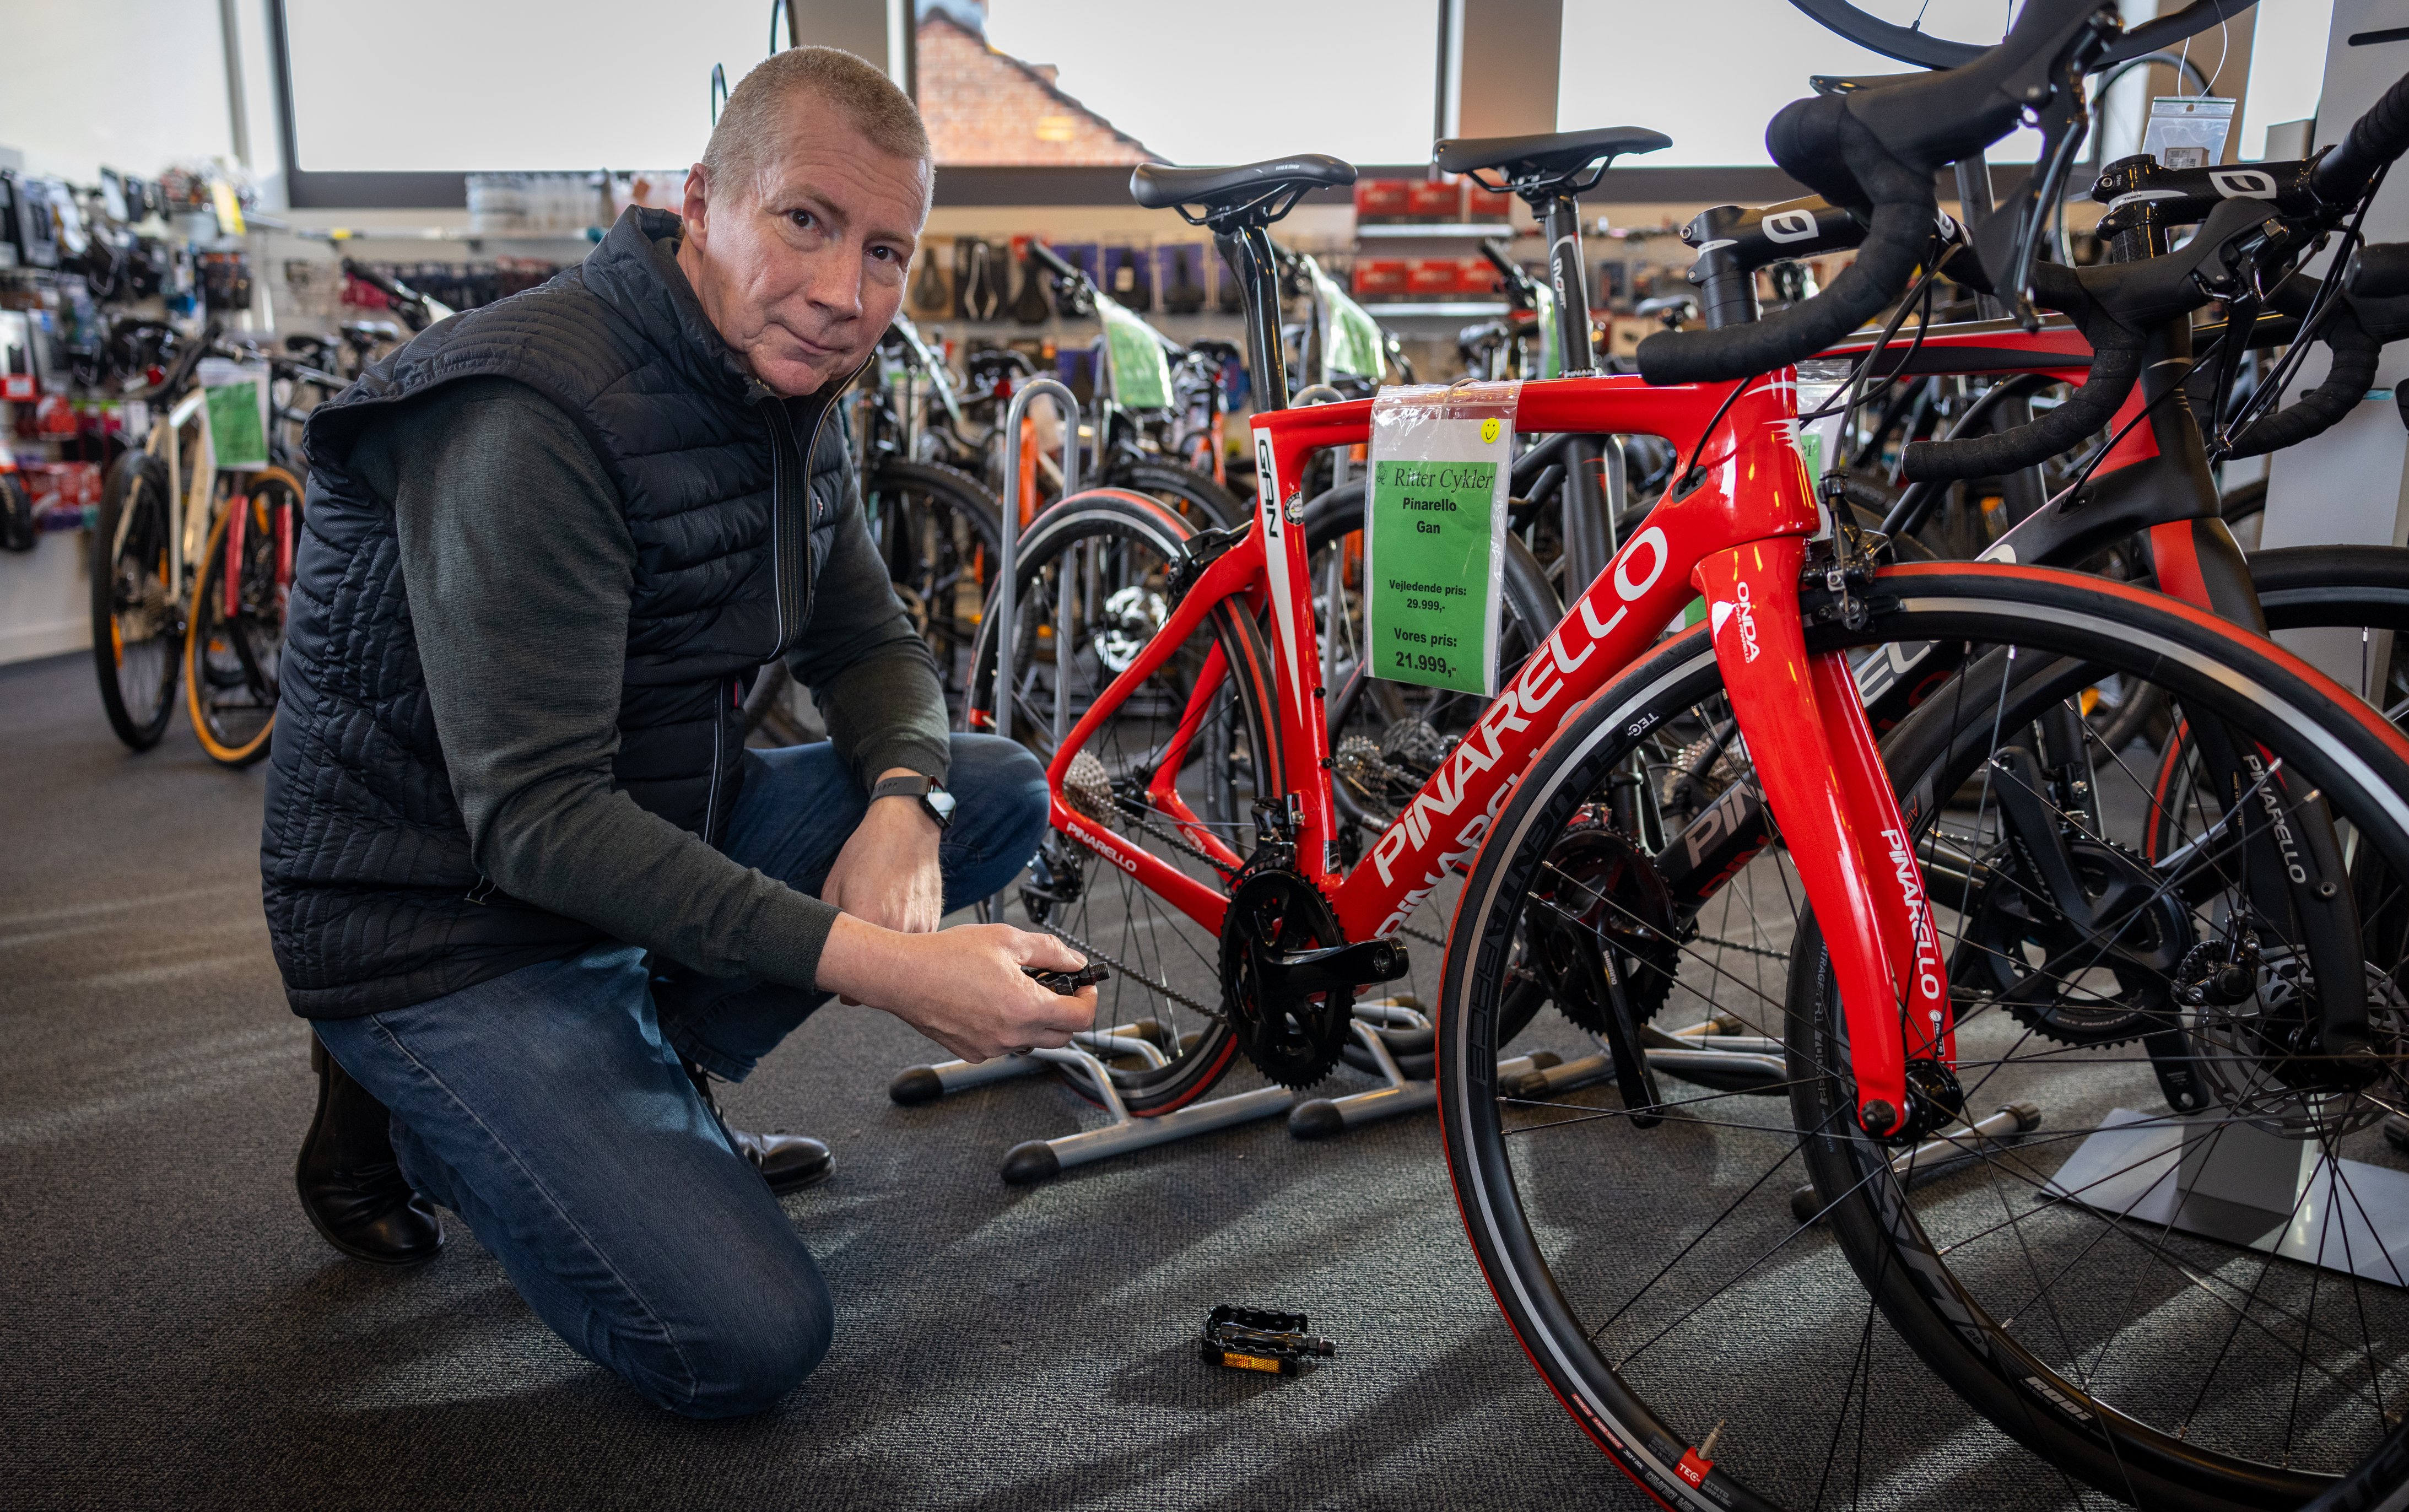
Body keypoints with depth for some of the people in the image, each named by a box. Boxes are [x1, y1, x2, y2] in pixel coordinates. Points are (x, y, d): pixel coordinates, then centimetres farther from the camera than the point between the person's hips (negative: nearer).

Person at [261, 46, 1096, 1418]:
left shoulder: (794, 398, 1)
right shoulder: (530, 415, -27)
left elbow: (872, 644, 8)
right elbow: (536, 821, -31)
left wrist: (902, 801, -16)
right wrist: (873, 963, -39)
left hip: (658, 829, 8)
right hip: (448, 927, -8)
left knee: (1002, 792, -2)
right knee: (746, 1343, -17)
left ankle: (645, 1070, 4)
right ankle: (410, 1116, 7)